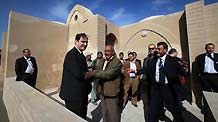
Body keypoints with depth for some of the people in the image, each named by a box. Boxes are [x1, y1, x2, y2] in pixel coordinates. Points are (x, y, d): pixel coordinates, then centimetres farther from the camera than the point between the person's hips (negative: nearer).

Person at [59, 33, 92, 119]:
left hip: (81, 93, 9)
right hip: (74, 94, -9)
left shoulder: (80, 54, 12)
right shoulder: (72, 54, -19)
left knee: (82, 117, 25)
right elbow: (78, 74, -27)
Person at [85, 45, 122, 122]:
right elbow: (97, 72, 3)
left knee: (113, 115, 12)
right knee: (104, 113, 24)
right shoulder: (101, 61, 9)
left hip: (112, 92, -6)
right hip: (102, 91, 6)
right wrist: (90, 75, -18)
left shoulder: (117, 62, -15)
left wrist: (94, 74, -30)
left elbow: (110, 73, -28)